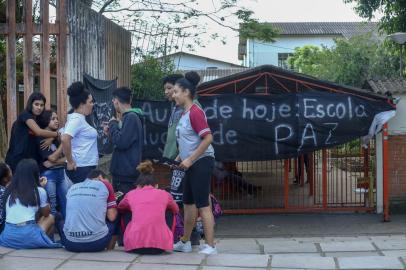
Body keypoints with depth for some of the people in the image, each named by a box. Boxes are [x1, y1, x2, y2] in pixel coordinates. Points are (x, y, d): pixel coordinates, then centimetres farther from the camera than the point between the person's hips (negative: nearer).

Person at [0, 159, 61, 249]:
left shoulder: (11, 192, 14)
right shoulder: (39, 191, 3)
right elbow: (46, 213, 18)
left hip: (7, 237, 4)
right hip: (28, 236, -4)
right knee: (50, 218, 23)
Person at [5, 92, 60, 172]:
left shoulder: (39, 119, 17)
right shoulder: (25, 115, -9)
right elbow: (39, 132, -20)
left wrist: (51, 139, -10)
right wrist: (57, 134, -9)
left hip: (30, 159, 8)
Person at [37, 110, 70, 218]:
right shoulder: (41, 139, -5)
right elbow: (52, 157, -13)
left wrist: (55, 162, -13)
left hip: (61, 173, 6)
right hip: (48, 175, -6)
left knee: (67, 205, 5)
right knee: (51, 208, -3)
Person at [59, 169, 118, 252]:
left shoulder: (72, 188, 18)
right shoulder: (105, 185, 7)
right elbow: (112, 217, 3)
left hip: (71, 244, 3)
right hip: (97, 243, -3)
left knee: (60, 220, 34)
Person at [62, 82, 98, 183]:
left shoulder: (79, 118, 14)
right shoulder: (77, 119, -15)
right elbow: (65, 139, -29)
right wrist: (70, 162, -20)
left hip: (86, 167, 10)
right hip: (81, 168, -10)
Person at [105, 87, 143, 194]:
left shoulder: (131, 117, -16)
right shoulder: (127, 117, 12)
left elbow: (121, 143, -23)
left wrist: (113, 124, -11)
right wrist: (111, 131, 11)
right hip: (120, 170, 10)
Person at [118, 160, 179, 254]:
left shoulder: (131, 194, 12)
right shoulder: (164, 194, 12)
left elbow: (120, 208, 34)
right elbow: (176, 210, 33)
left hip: (134, 246, 0)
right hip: (160, 247, 0)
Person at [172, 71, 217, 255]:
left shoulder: (195, 112, -16)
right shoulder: (185, 113, 12)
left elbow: (208, 138, -23)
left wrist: (189, 160, -20)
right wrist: (179, 158, 12)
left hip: (201, 162, -10)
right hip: (192, 164, 10)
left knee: (202, 204, -7)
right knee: (188, 202, 15)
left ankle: (210, 246, -3)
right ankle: (185, 243, 26)